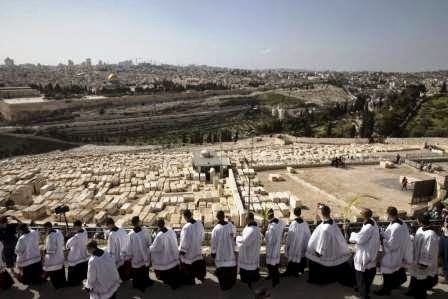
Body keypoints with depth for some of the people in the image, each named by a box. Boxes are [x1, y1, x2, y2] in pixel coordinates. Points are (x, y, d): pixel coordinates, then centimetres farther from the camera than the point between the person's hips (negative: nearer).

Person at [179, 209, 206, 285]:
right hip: (198, 248, 5)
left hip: (189, 251, -5)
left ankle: (189, 280, 37)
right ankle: (201, 276, 44)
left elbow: (184, 241, -23)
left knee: (188, 266, 20)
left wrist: (182, 250, -8)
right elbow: (202, 235, -1)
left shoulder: (186, 227, -33)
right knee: (198, 264, 27)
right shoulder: (199, 223, -16)